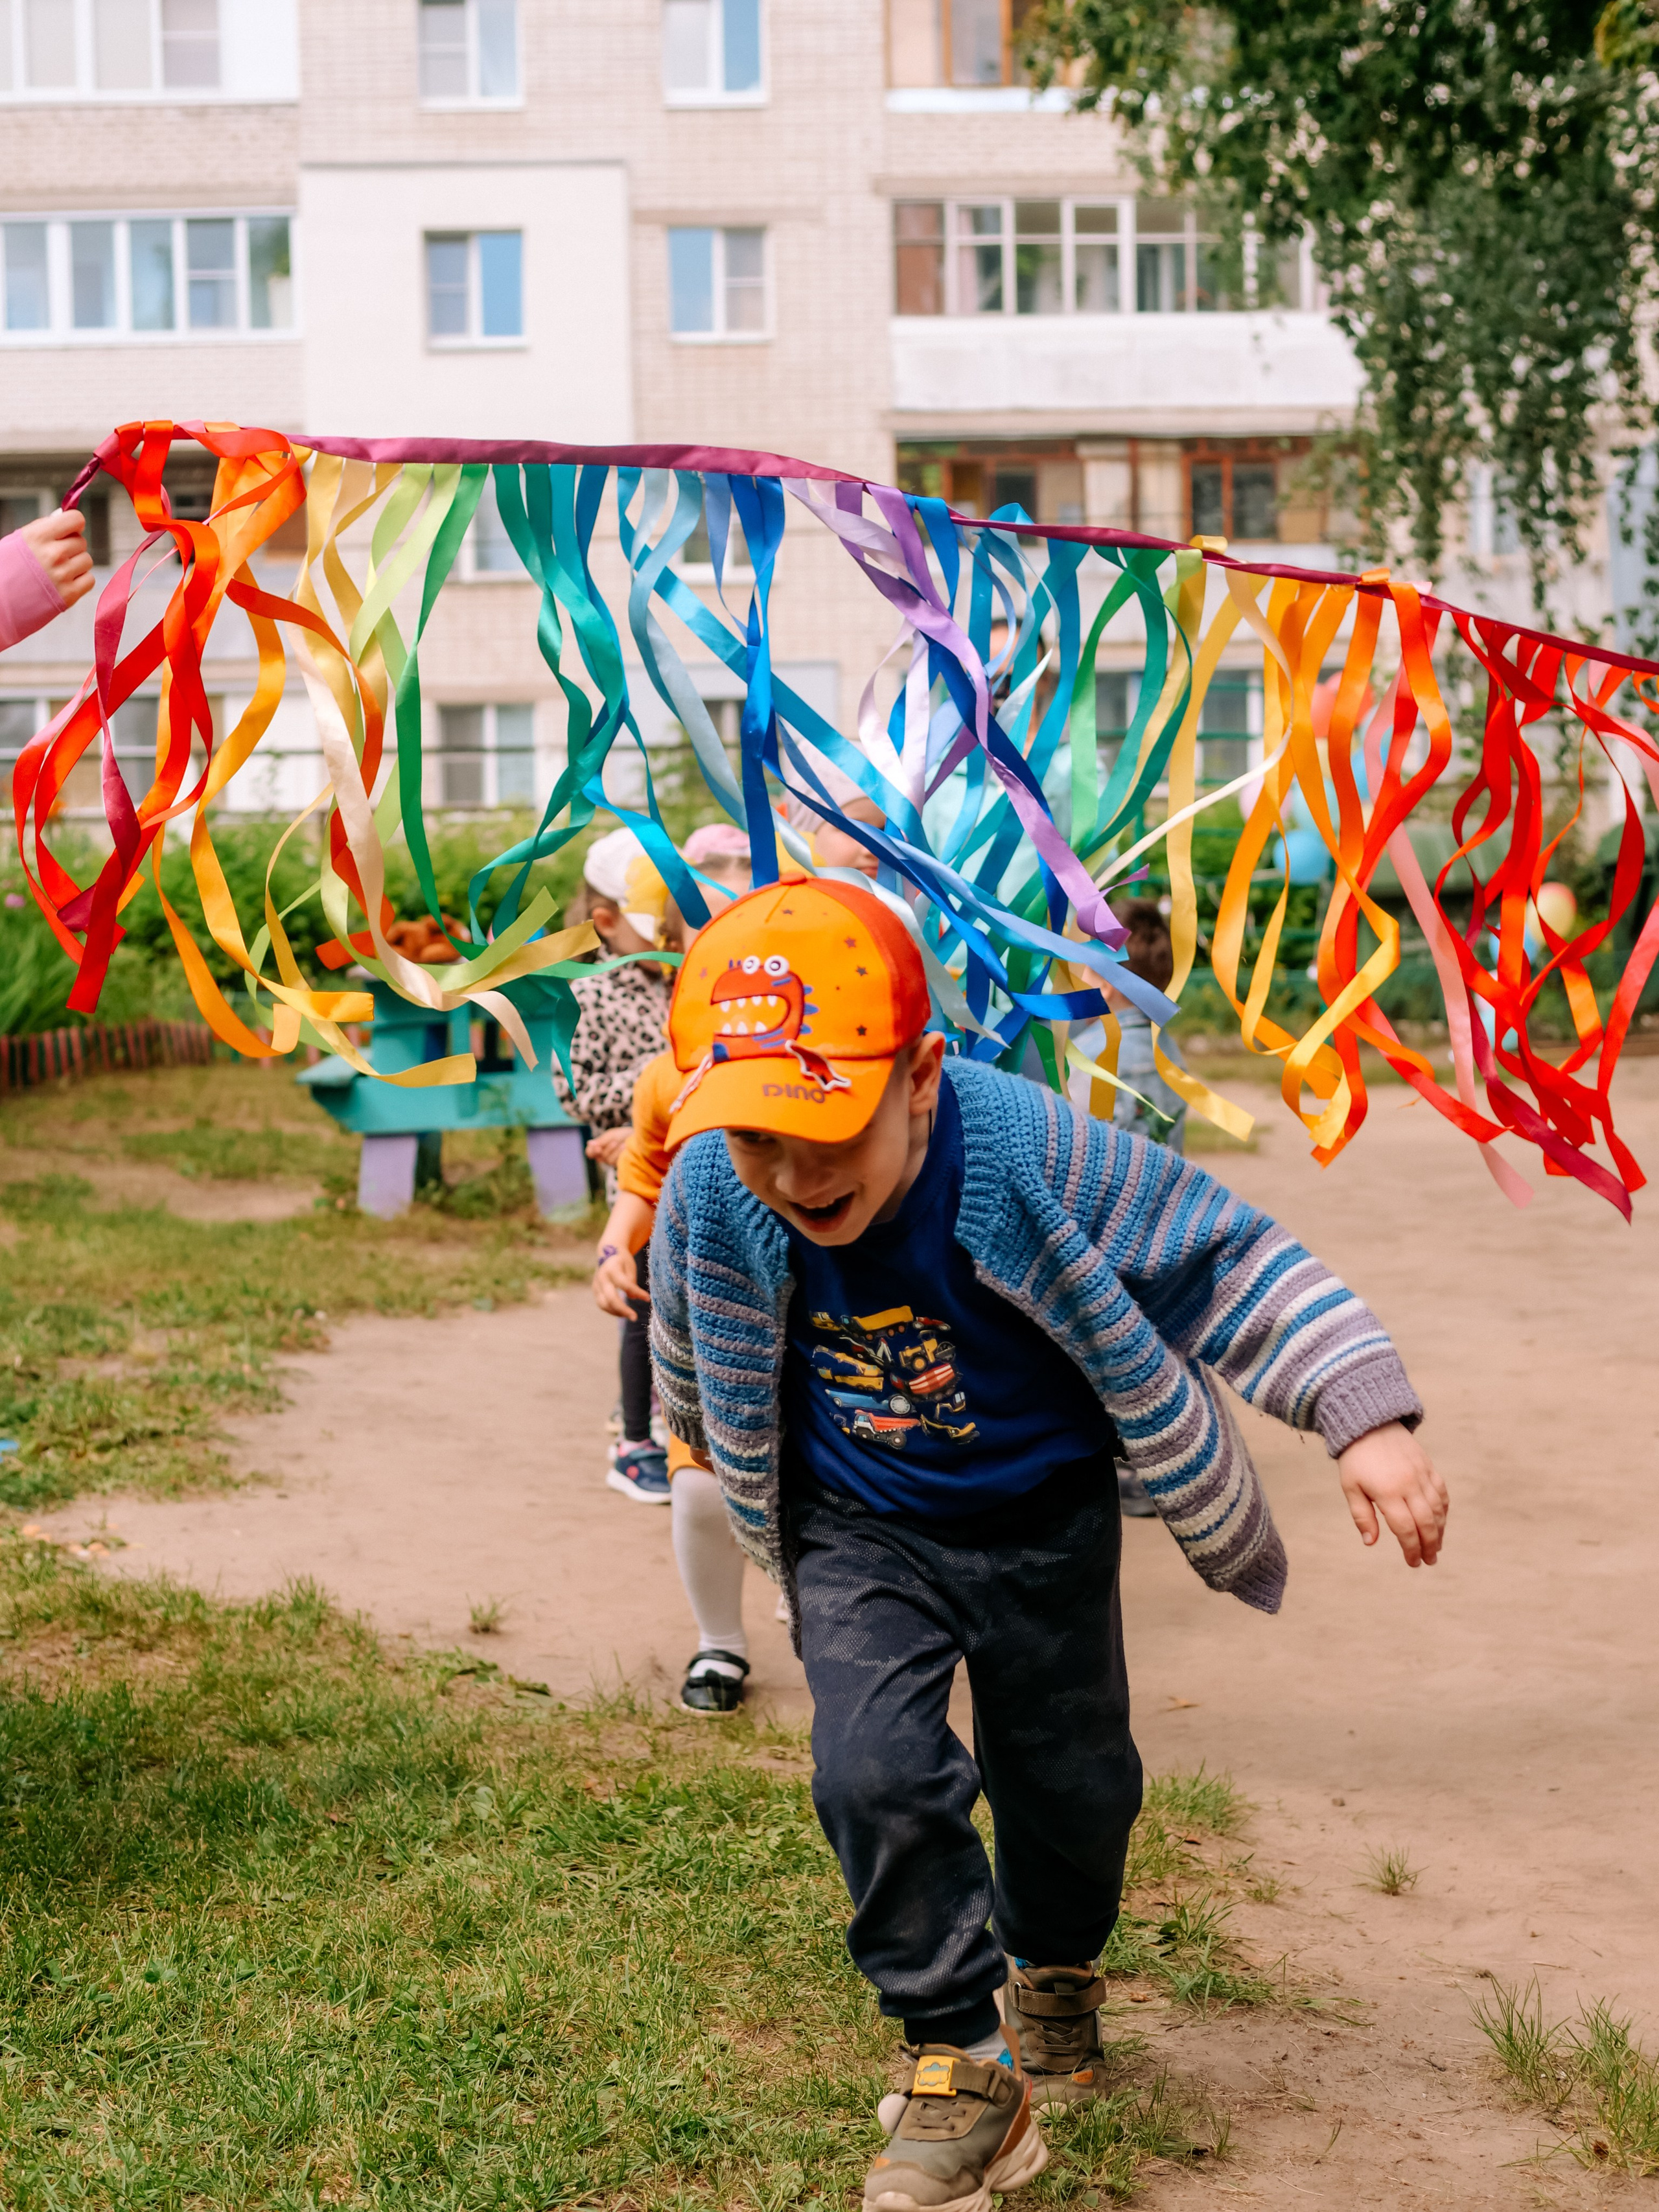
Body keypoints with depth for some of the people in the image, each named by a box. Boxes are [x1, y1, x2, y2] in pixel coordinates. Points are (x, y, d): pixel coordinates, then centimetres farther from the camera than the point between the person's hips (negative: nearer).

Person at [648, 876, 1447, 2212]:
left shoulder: (1030, 1156, -34)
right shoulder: (713, 1196, -24)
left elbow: (1229, 1257, -23)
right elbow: (692, 1358, 1)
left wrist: (1367, 1419, -30)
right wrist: (725, 1468, 19)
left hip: (1042, 1517, -1)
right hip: (857, 1532, 1)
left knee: (1068, 1775, 15)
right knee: (878, 1775, -17)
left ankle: (1054, 1969, 48)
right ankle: (963, 2068, 1)